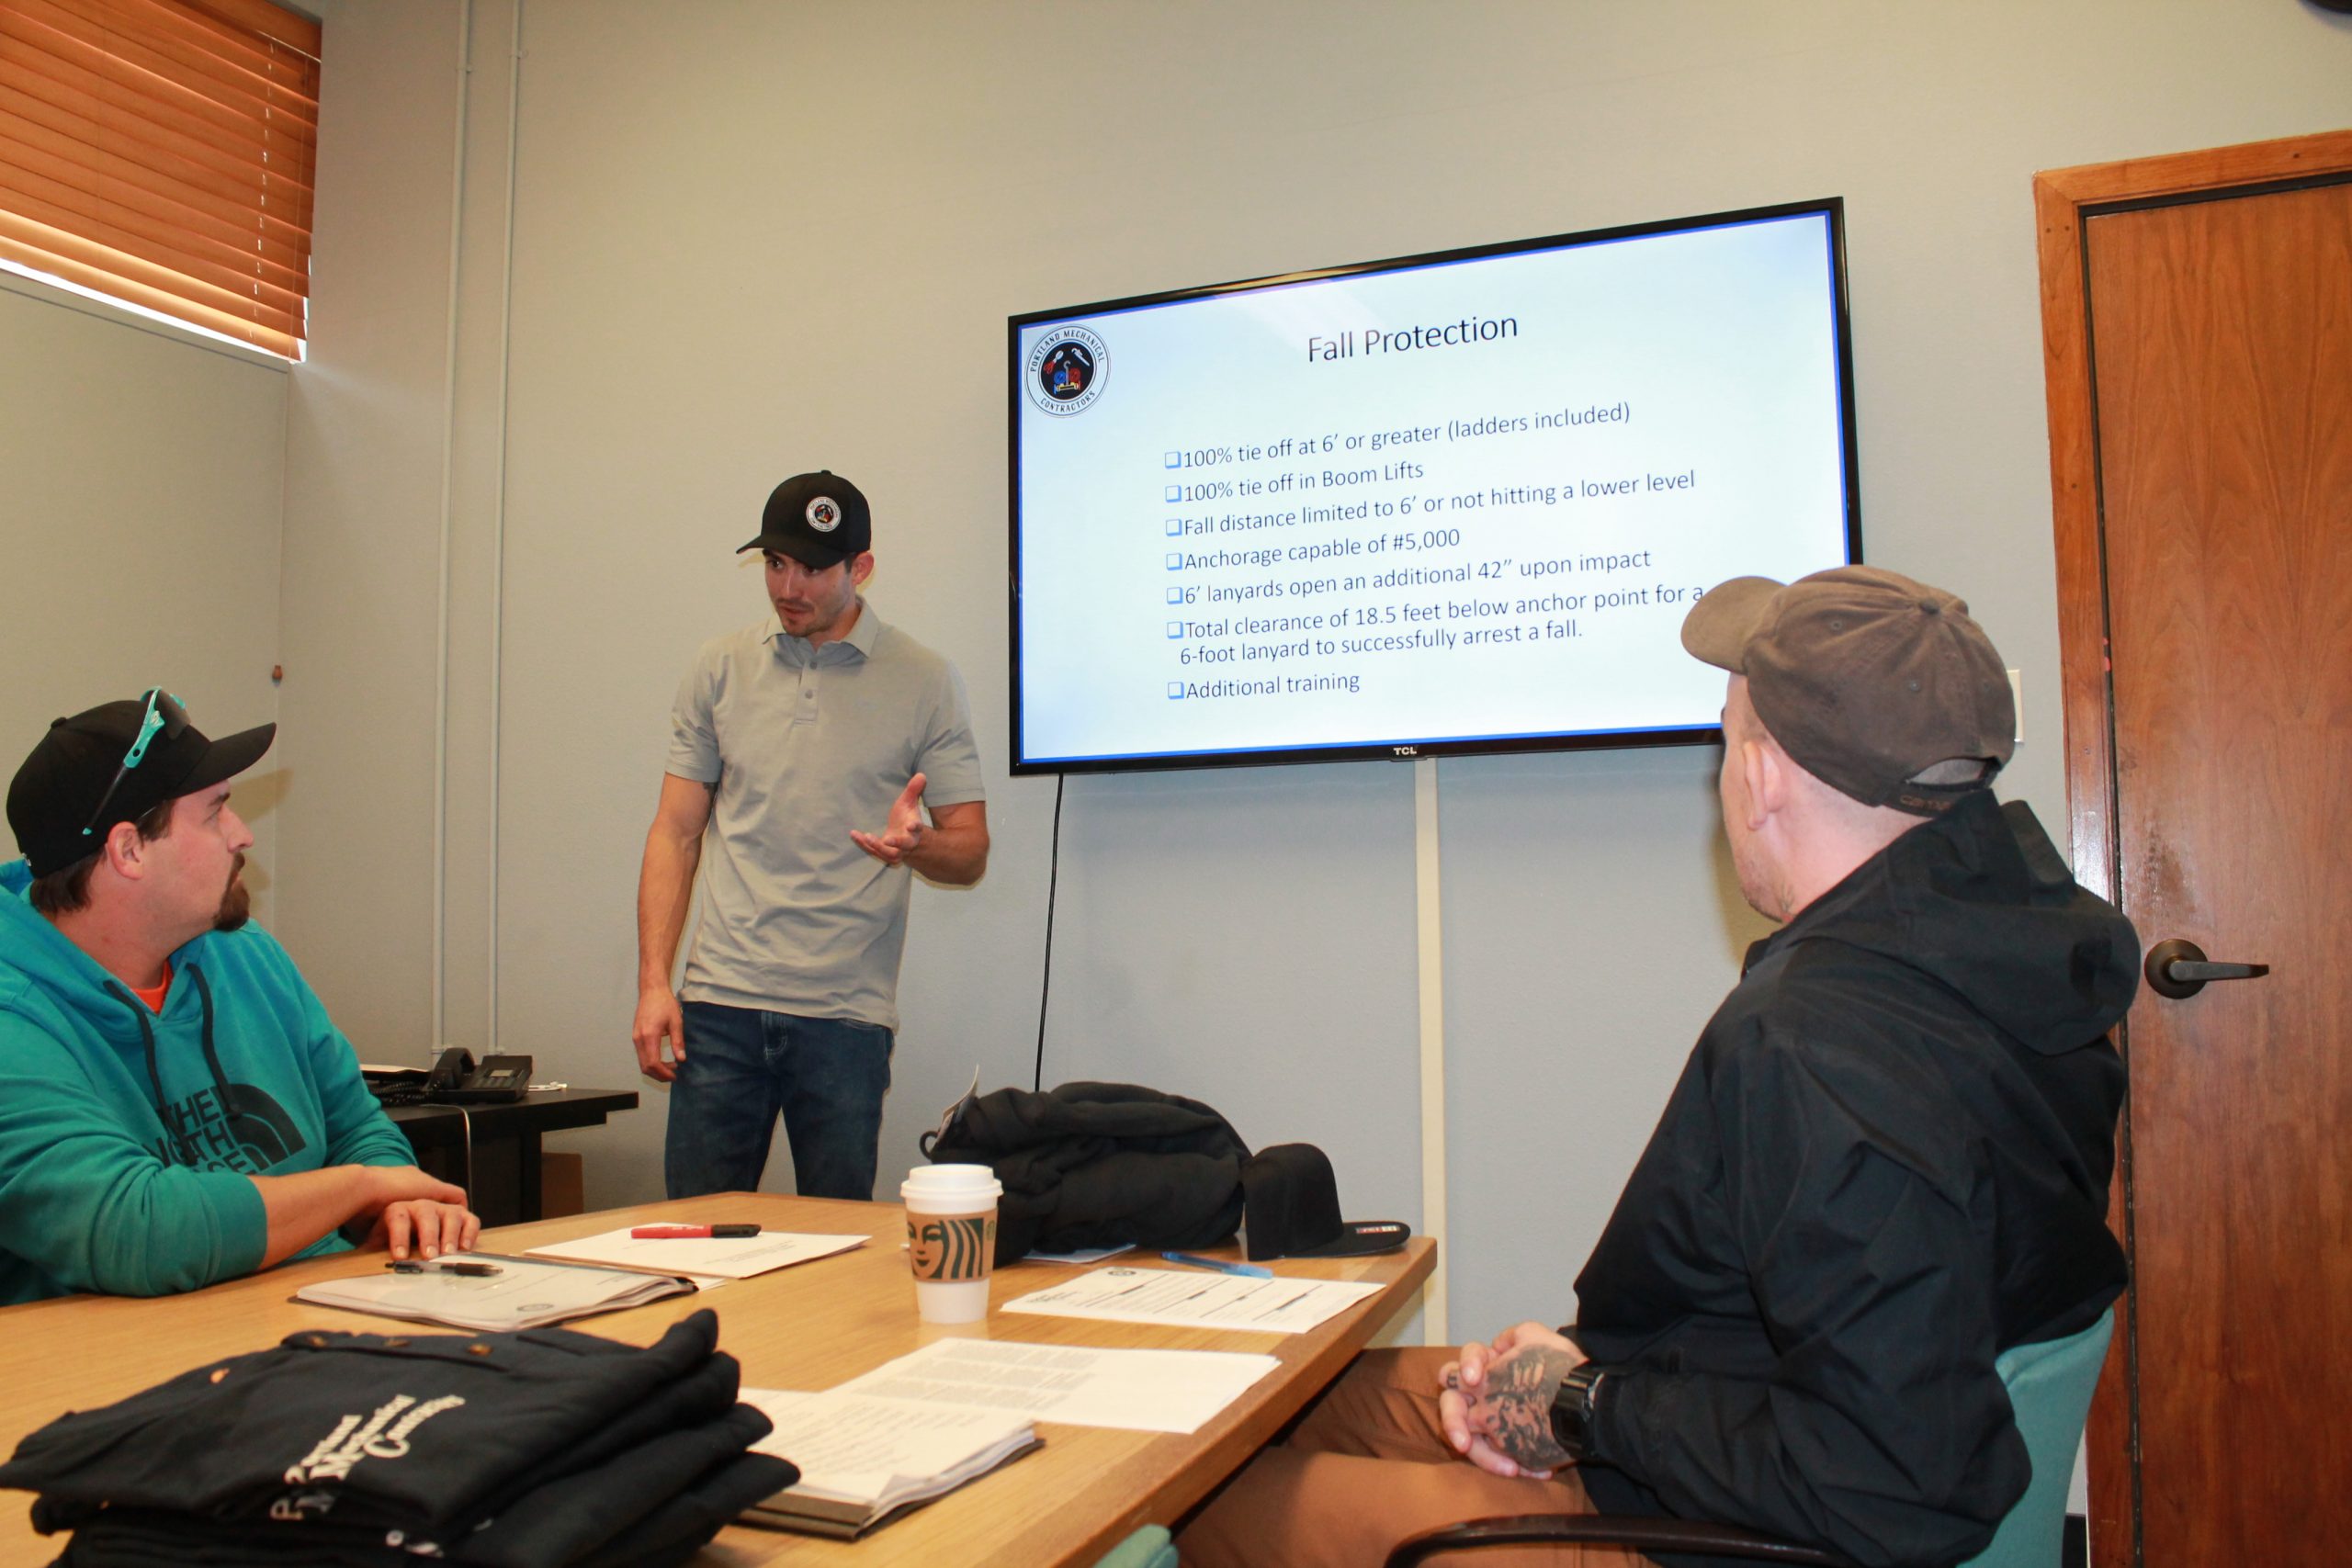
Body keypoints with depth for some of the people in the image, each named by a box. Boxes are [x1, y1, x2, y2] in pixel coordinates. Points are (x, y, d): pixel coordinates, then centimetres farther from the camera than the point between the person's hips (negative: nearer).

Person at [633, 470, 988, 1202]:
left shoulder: (925, 681, 2)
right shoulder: (720, 667, 9)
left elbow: (971, 852, 3)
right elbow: (676, 833, 9)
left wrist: (915, 844, -20)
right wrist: (653, 982, 1)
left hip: (847, 1013, -1)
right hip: (720, 1003, 2)